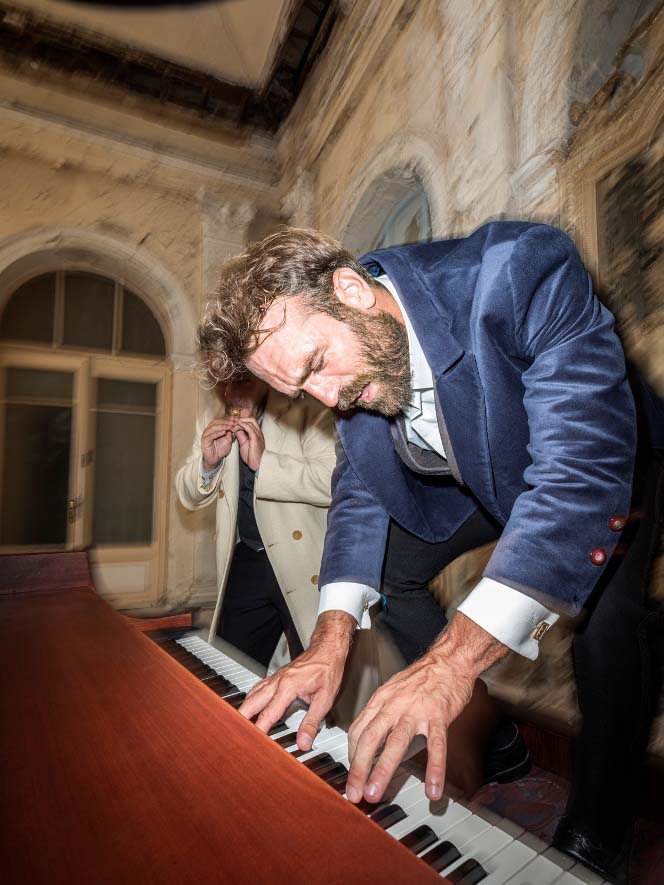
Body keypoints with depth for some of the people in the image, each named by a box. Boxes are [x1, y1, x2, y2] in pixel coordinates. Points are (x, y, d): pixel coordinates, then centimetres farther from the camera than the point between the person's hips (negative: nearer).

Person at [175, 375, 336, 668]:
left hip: (306, 568, -4)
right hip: (245, 564, 5)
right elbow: (189, 496, 10)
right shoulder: (213, 424, 6)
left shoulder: (307, 411, -11)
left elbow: (334, 480, -22)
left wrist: (263, 461, -27)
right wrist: (207, 462, -10)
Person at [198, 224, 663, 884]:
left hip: (601, 465, -4)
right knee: (388, 567, 1)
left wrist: (453, 657, -51)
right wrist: (331, 639, -27)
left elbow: (586, 465, -44)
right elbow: (360, 490, -13)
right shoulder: (346, 367, -18)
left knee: (608, 626, -25)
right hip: (477, 478, 5)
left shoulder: (525, 269, -36)